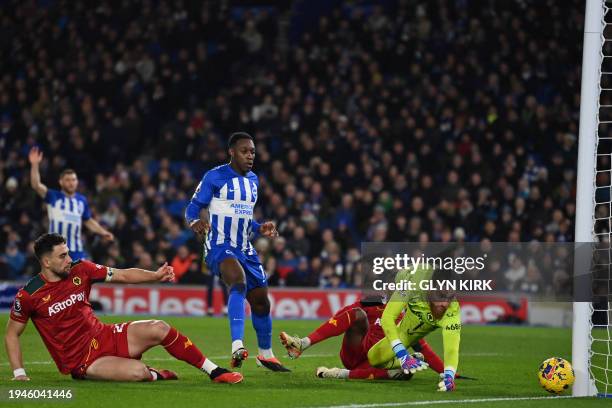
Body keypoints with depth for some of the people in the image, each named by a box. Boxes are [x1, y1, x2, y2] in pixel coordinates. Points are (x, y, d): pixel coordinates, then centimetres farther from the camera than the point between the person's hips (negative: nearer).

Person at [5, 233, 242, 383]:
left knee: (158, 329, -15)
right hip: (81, 361, -6)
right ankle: (154, 375, 7)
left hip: (104, 336, 6)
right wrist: (18, 373, -10)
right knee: (138, 372, -31)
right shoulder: (29, 295, -12)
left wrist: (155, 276, -12)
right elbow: (12, 333, -2)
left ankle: (215, 372, -4)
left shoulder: (80, 270, -1)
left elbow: (123, 275, 3)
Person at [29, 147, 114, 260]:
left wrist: (103, 232, 8)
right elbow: (36, 185, -17)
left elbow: (88, 221, 22)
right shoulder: (53, 197, -2)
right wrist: (35, 165, -31)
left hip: (76, 250, 3)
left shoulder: (82, 200, 10)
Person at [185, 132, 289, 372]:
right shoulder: (215, 177, -6)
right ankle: (237, 346, -45)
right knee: (238, 282, -34)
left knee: (260, 300, 9)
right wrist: (195, 222, -30)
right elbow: (193, 208, -8)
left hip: (244, 248, 7)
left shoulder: (253, 180, 15)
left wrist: (260, 229, 7)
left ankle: (265, 354, 30)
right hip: (219, 246, -7)